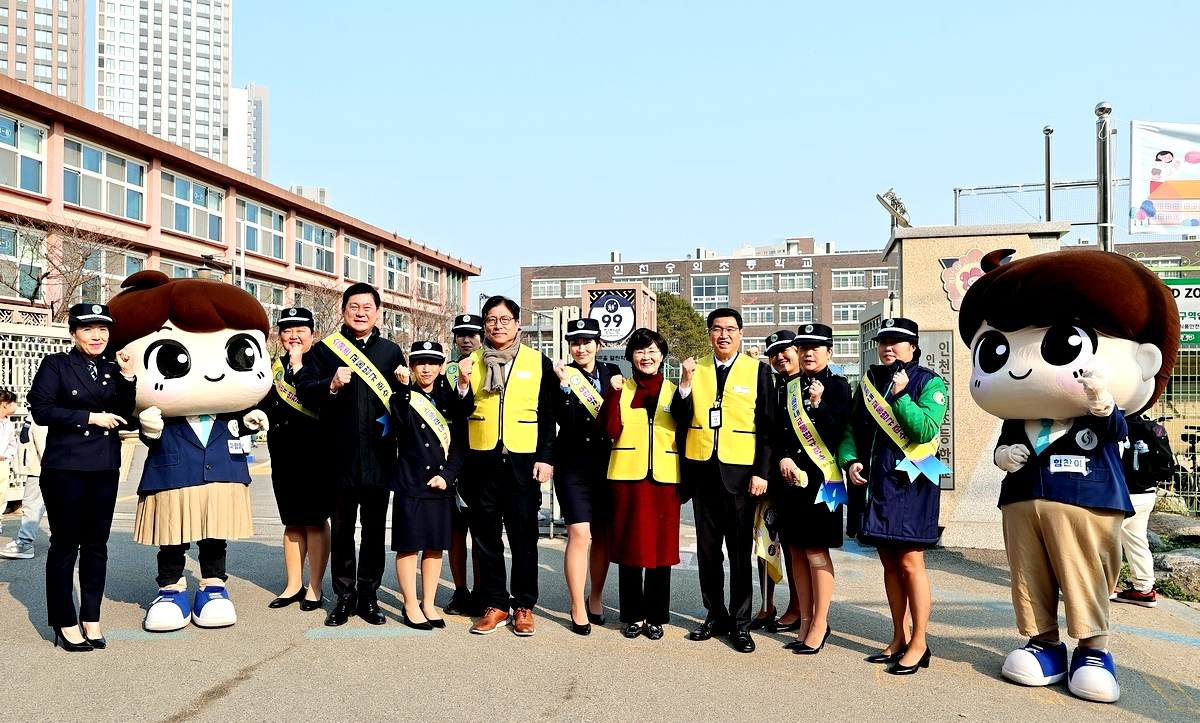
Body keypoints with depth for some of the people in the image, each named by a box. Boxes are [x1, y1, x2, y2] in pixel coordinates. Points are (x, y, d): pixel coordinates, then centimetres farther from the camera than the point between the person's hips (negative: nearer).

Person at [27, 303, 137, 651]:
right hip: (65, 468, -4)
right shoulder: (55, 365, 0)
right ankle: (65, 623, 13)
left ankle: (91, 618, 19)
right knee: (65, 544, 3)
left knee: (97, 545, 9)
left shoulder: (113, 368, 11)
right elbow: (41, 409, -10)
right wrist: (91, 417, -13)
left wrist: (127, 376, -4)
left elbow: (125, 418, 6)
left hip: (105, 468, 4)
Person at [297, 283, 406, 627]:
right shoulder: (324, 349, 7)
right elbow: (304, 391, -2)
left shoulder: (391, 351, 12)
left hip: (379, 454, 1)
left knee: (375, 528, 7)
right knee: (342, 528, 8)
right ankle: (344, 597, 18)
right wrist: (331, 386, -19)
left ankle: (368, 596, 18)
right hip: (340, 454, -1)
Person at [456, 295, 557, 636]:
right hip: (482, 462, 2)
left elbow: (548, 416, 4)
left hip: (523, 462, -2)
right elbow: (461, 413, 9)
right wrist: (463, 386, -9)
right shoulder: (471, 362, 9)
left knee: (524, 538, 2)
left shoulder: (539, 363, 5)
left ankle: (523, 607, 14)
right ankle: (495, 604, 18)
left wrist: (546, 458, -4)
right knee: (485, 536, 7)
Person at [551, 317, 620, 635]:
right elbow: (565, 421, -14)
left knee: (602, 534, 10)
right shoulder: (561, 374, -1)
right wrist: (565, 384, -22)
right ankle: (578, 608, 3)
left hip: (607, 464, 3)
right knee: (579, 534, -9)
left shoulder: (612, 372, 6)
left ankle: (596, 599, 28)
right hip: (573, 465, -3)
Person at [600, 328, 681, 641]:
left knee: (661, 545, 4)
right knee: (630, 545, 4)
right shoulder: (620, 388, 6)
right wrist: (614, 393, -15)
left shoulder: (674, 391, 9)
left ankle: (655, 616, 16)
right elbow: (610, 431, -7)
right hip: (627, 476, 0)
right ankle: (633, 615, 16)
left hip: (664, 478, 1)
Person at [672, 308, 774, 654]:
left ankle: (740, 622, 15)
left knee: (740, 549, 4)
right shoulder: (696, 369, 8)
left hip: (740, 471, -3)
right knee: (707, 547, 10)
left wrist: (761, 472, -7)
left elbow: (767, 426, -1)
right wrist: (685, 382, -13)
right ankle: (715, 615, 23)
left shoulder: (758, 370, 1)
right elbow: (682, 418, 2)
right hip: (702, 469, 3)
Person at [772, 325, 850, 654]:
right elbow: (777, 430, 10)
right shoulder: (788, 386, 12)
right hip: (790, 477, 5)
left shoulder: (837, 386, -2)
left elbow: (836, 434, -10)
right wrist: (783, 458, -7)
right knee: (797, 550, 9)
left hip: (820, 477, -5)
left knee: (816, 550, -3)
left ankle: (820, 624, 7)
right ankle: (805, 621, 19)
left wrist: (818, 405, -23)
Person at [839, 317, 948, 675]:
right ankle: (899, 639, 24)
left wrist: (901, 395, -17)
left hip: (909, 483, -6)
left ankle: (919, 643, 9)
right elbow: (851, 427, 14)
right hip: (873, 483, 6)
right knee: (889, 562, 12)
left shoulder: (929, 383, -3)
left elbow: (925, 431, -16)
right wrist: (850, 460, -2)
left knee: (910, 562, -3)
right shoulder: (870, 381, 13)